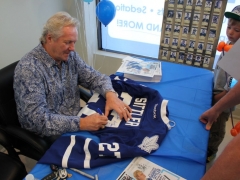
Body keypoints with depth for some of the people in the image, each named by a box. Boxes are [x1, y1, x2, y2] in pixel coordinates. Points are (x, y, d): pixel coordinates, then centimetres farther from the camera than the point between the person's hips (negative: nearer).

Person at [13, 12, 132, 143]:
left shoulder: (70, 56, -2)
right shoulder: (28, 68, -24)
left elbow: (94, 77, 3)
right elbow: (37, 119, -29)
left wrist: (110, 94, -18)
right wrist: (81, 124, -36)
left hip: (76, 122, 6)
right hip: (49, 137, -6)